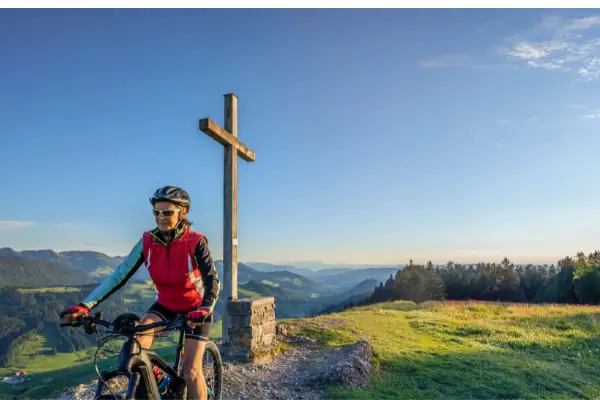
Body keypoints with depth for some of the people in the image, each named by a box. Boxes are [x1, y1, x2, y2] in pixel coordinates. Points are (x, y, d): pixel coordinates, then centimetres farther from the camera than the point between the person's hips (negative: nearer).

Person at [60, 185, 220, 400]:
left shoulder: (195, 242, -24)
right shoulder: (148, 241, -15)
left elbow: (212, 281, -30)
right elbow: (119, 275, -20)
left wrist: (204, 310, -49)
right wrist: (84, 305, -30)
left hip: (195, 308, -3)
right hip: (165, 304, 4)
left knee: (191, 371, -9)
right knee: (137, 339, -23)